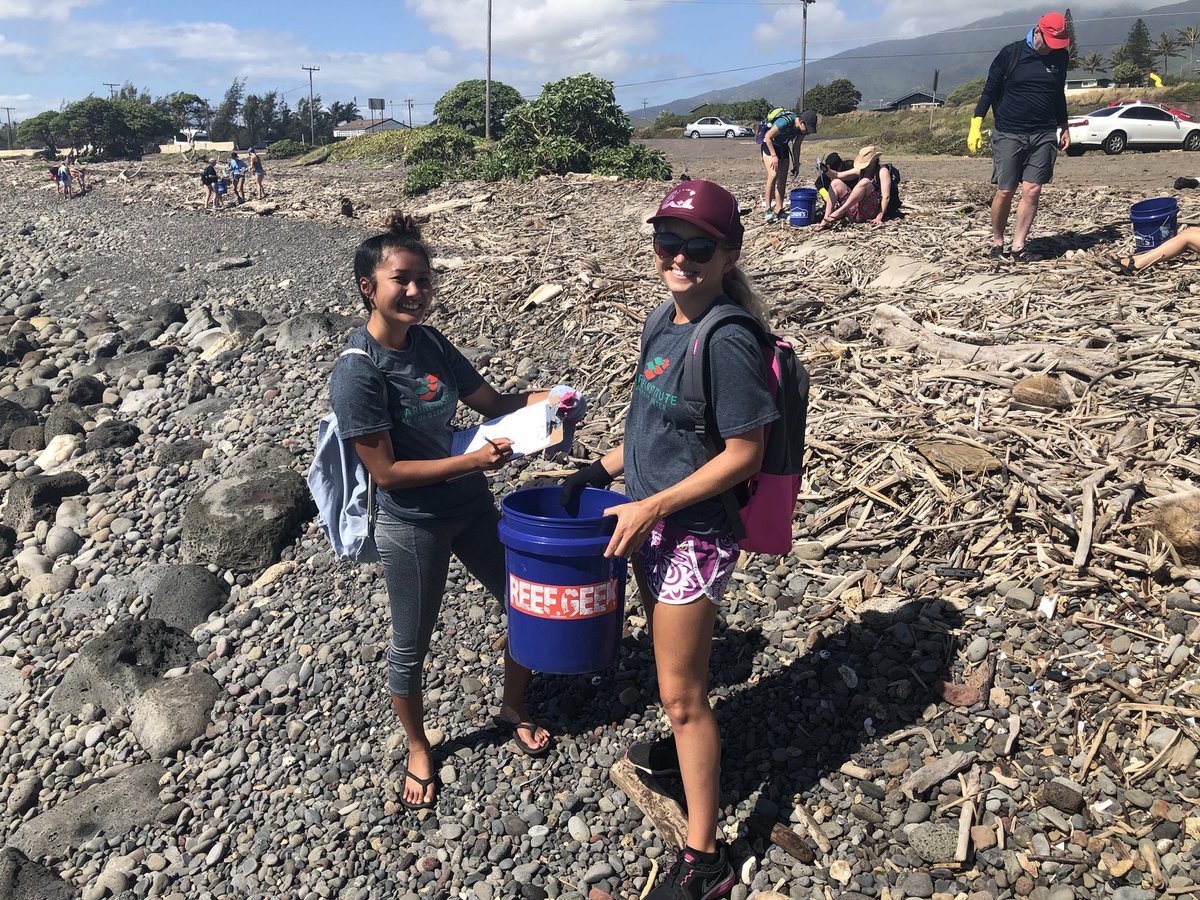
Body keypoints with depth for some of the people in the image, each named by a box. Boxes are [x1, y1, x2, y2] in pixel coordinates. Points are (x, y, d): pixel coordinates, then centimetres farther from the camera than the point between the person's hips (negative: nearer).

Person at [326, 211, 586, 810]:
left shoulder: (430, 343, -2)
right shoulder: (356, 374, -22)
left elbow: (490, 401, 6)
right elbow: (385, 471, -22)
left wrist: (547, 399, -12)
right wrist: (473, 461, -25)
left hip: (472, 508, 7)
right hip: (412, 526, -6)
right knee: (410, 646, 14)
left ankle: (513, 708, 43)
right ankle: (418, 749, 40)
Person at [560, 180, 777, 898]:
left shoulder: (728, 341, -23)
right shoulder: (667, 322, 4)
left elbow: (743, 455, -21)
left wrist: (651, 507, -21)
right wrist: (601, 469, 10)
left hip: (694, 536, -8)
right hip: (650, 525, 8)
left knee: (683, 694, 2)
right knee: (672, 663, 27)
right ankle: (684, 747, 54)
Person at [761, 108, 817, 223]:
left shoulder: (803, 129, -12)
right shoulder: (785, 122, -33)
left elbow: (796, 146, 2)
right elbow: (768, 137, -25)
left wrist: (796, 164, 1)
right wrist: (774, 156, -26)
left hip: (783, 147, 7)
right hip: (769, 145, -7)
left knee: (782, 179, 2)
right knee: (773, 175, -22)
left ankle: (779, 210, 6)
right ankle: (768, 209, -20)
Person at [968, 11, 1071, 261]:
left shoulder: (1060, 57, 8)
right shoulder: (1010, 54, -4)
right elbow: (989, 91, 0)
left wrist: (1064, 128, 26)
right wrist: (976, 126, -7)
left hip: (1043, 135, 3)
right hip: (1008, 135, -3)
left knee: (1032, 191, -7)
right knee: (1005, 192, -2)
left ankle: (1018, 245, -3)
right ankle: (997, 242, 14)